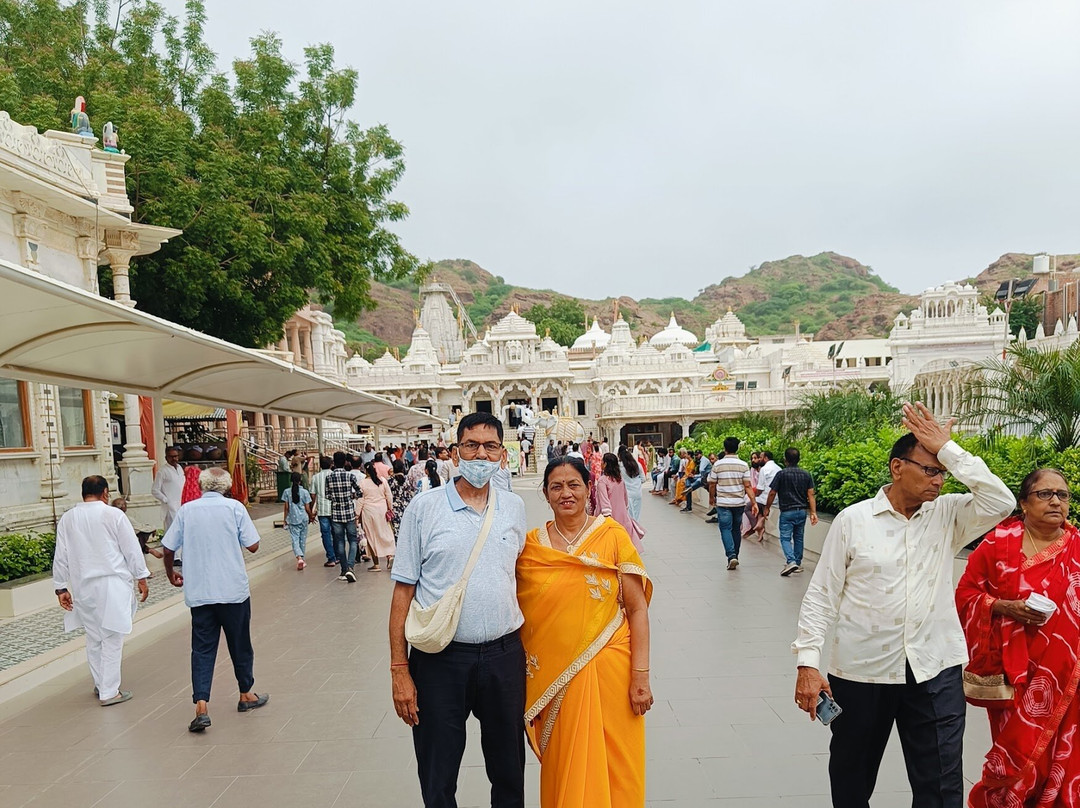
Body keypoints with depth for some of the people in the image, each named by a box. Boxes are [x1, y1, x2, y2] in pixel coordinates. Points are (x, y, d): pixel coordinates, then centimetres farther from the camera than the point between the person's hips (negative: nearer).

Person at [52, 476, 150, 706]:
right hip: (112, 584, -5)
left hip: (83, 588, 5)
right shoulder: (113, 515, -8)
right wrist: (142, 578, 4)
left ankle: (100, 685, 27)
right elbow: (132, 549, -5)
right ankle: (109, 692, 2)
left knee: (93, 638, 16)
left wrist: (60, 588, 14)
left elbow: (61, 557, 7)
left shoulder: (67, 519, 4)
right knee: (112, 639, 0)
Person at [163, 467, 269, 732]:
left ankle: (201, 707, -3)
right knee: (240, 643, 14)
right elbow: (253, 545, -6)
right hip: (234, 590, -1)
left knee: (202, 648, 6)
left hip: (198, 593, 2)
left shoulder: (186, 510, 1)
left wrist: (171, 573, 21)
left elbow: (168, 548, 3)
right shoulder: (234, 507, -5)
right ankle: (246, 695, 29)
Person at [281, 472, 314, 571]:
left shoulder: (287, 492, -3)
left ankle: (299, 558, -21)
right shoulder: (305, 492, -5)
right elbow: (307, 508, -3)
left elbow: (286, 507, -2)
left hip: (292, 519, 0)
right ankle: (302, 560, 19)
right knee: (303, 539, 12)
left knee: (295, 539, 0)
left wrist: (285, 519, 7)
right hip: (303, 518, 0)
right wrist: (311, 517, 13)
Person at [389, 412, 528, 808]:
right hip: (441, 657, -2)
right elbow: (404, 591, -5)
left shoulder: (514, 507, 4)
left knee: (509, 773, 18)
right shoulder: (424, 506, -6)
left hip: (505, 655, 3)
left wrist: (527, 646, 9)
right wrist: (400, 670, -8)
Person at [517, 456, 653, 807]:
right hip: (553, 678, 2)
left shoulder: (613, 535, -5)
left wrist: (640, 676, -9)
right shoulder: (530, 545, 0)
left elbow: (637, 610, -4)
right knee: (564, 770, 13)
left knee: (613, 770, 9)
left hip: (607, 670, -1)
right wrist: (527, 682, 5)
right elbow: (519, 614, 8)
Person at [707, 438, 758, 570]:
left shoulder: (718, 464, -6)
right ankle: (735, 556, 25)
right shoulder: (743, 465, -4)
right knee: (736, 529, 15)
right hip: (739, 502, 2)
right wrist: (753, 502, -4)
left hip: (723, 502, -2)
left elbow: (712, 484, 0)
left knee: (726, 529, 1)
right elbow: (747, 486, -7)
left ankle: (731, 556, -16)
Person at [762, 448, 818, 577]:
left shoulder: (781, 474, -9)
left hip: (787, 511, -5)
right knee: (798, 537, 16)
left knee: (785, 538, -1)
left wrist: (766, 509, 4)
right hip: (802, 511, 5)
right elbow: (811, 495, -1)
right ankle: (798, 563, 23)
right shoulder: (806, 474, 4)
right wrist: (813, 512, -2)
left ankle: (791, 561, -21)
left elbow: (772, 493, -7)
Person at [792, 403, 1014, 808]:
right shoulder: (853, 520, -6)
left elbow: (1000, 503, -17)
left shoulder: (947, 516, 2)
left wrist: (948, 449, -14)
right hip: (861, 669, -1)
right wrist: (807, 664, -11)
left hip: (935, 670, 1)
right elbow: (821, 596, -5)